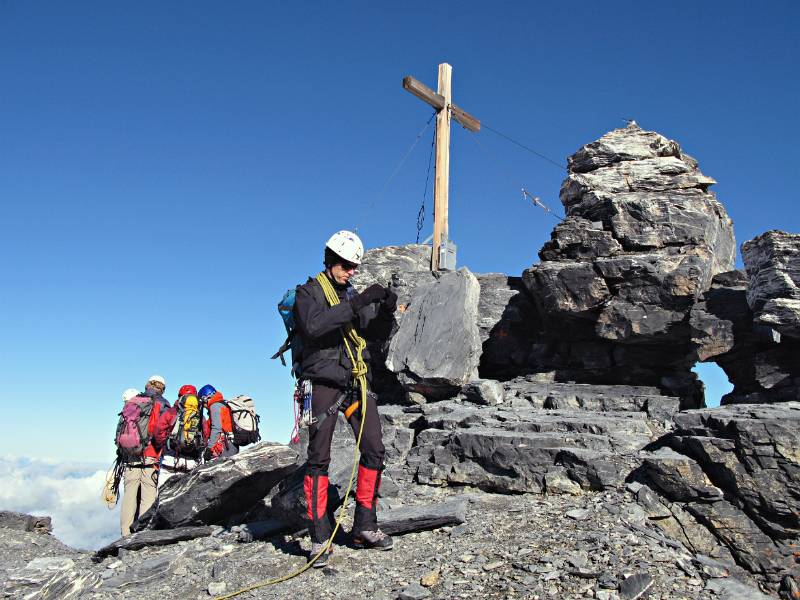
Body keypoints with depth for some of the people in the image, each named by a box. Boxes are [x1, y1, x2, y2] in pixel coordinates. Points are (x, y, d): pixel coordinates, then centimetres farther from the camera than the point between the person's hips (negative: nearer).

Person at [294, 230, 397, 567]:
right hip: (324, 383, -6)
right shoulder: (308, 292, -1)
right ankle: (319, 538, 0)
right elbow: (312, 326, -21)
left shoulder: (351, 294, 19)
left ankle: (365, 527, 12)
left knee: (374, 450, 2)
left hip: (356, 381, 6)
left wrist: (386, 309, -2)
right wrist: (356, 304, -26)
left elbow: (370, 328, 18)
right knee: (319, 459, -4)